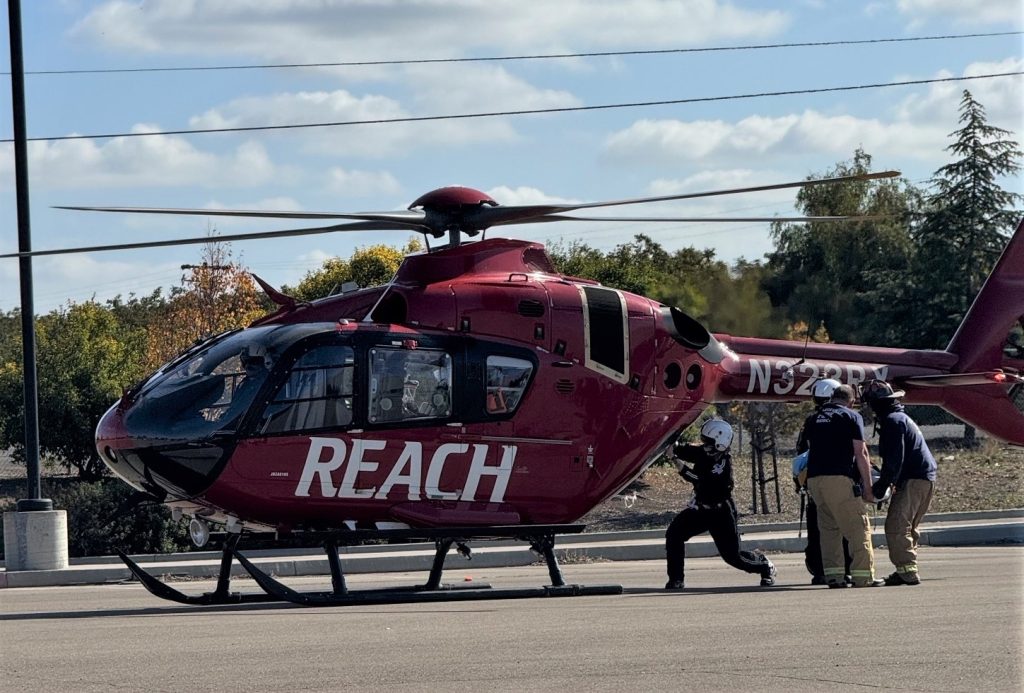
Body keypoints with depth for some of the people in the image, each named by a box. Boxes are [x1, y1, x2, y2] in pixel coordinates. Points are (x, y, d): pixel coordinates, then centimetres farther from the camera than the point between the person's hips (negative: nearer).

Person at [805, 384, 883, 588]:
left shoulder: (815, 419, 21)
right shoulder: (851, 417, 4)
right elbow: (861, 453, -2)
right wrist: (867, 486, 0)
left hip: (814, 478, 6)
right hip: (840, 478, -6)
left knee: (828, 528, 12)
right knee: (858, 526, -2)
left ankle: (833, 575, 5)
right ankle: (863, 575, -7)